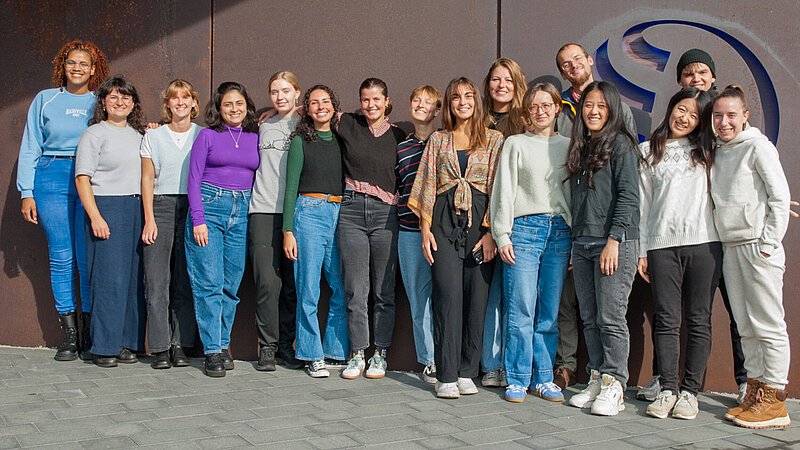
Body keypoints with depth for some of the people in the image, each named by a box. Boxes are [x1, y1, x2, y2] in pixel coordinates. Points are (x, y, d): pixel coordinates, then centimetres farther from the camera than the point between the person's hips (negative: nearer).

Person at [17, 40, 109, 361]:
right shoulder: (45, 100, 12)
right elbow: (30, 148, 10)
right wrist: (26, 193, 4)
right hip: (52, 180, 1)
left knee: (88, 259, -4)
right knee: (61, 258, 0)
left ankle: (89, 335, 6)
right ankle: (69, 336, 8)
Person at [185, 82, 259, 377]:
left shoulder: (255, 138, 13)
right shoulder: (207, 136, 4)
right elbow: (194, 179, 1)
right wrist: (198, 219, -9)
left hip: (242, 212, 3)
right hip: (209, 206, -3)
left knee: (232, 284, 4)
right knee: (209, 282, -6)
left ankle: (223, 343, 17)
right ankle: (212, 350, -1)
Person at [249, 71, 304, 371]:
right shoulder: (263, 127, 16)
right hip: (264, 211, 1)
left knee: (293, 283, 1)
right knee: (267, 282, -6)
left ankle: (286, 345, 12)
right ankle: (267, 346, 4)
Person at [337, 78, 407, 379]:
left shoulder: (398, 136, 8)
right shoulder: (348, 125, 7)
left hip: (385, 214, 0)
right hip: (351, 211, 0)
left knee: (384, 291, 3)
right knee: (355, 290, 2)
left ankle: (380, 354, 14)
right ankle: (357, 354, 12)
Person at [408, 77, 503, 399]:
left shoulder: (494, 140, 9)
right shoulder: (438, 140, 15)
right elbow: (427, 186, 12)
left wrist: (491, 231, -7)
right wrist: (425, 229, 2)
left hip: (481, 222, 0)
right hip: (444, 220, 0)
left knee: (477, 297, -1)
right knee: (448, 294, -9)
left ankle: (467, 372, 10)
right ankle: (446, 375, -4)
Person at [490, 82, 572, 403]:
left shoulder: (567, 146, 16)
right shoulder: (515, 144, 8)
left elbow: (575, 192, 16)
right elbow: (504, 192, 3)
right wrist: (502, 235, -5)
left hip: (560, 230, 3)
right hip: (524, 229, -3)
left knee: (550, 312, 3)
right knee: (521, 310, -6)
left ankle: (543, 379, 13)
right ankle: (517, 379, 5)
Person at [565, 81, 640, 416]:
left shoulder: (620, 143, -2)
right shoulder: (580, 147, 19)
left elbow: (628, 196, -9)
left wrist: (614, 240, -16)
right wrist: (574, 243, 13)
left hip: (614, 243, -7)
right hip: (582, 244, 7)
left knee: (611, 317, -6)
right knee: (590, 319, 8)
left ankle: (614, 386, 1)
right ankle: (597, 380, 15)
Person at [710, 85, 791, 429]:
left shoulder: (758, 147, -4)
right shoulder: (717, 152, 16)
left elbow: (780, 198, -7)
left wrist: (768, 243, -11)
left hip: (757, 247, -7)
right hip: (729, 247, 7)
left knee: (768, 324, -4)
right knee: (745, 326, 9)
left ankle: (774, 402, 1)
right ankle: (755, 391, 17)